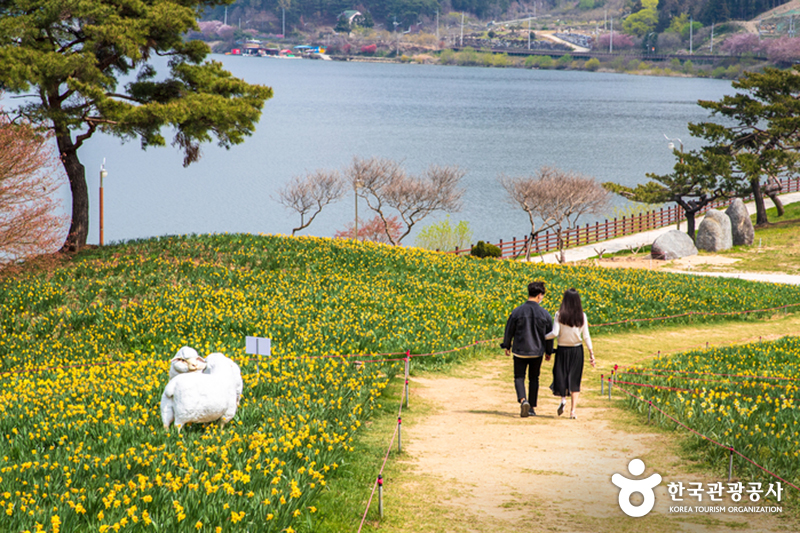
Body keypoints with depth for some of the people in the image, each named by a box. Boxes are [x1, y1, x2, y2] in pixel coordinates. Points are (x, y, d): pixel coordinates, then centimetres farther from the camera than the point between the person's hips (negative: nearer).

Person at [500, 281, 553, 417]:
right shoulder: (544, 314, -7)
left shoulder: (517, 312, -9)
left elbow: (509, 331, 0)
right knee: (534, 379, 14)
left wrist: (507, 346, 17)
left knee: (519, 377, 7)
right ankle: (532, 407, 16)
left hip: (520, 351, -1)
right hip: (537, 352, 1)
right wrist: (548, 352, 17)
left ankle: (523, 400, -19)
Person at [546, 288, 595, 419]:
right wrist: (591, 352, 6)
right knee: (575, 380, 9)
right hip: (577, 350, 2)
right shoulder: (582, 316, -1)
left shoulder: (560, 315, -7)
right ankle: (573, 410, 3)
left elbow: (554, 333, -12)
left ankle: (563, 398, -17)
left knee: (561, 376, 12)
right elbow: (586, 336, 0)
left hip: (562, 349, -2)